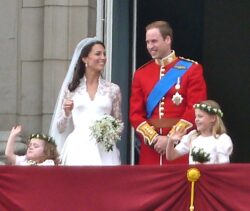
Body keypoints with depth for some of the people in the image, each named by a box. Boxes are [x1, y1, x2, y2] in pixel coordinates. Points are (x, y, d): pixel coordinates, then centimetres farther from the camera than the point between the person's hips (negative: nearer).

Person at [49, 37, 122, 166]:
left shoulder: (113, 89, 10)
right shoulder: (71, 88, 8)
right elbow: (60, 128, 10)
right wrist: (66, 112, -9)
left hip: (103, 150, 1)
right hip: (77, 149, -1)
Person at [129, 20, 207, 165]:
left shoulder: (191, 69, 0)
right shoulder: (141, 73, 11)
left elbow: (195, 111, -8)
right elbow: (136, 114, 7)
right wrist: (153, 138, -8)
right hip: (150, 149, 3)